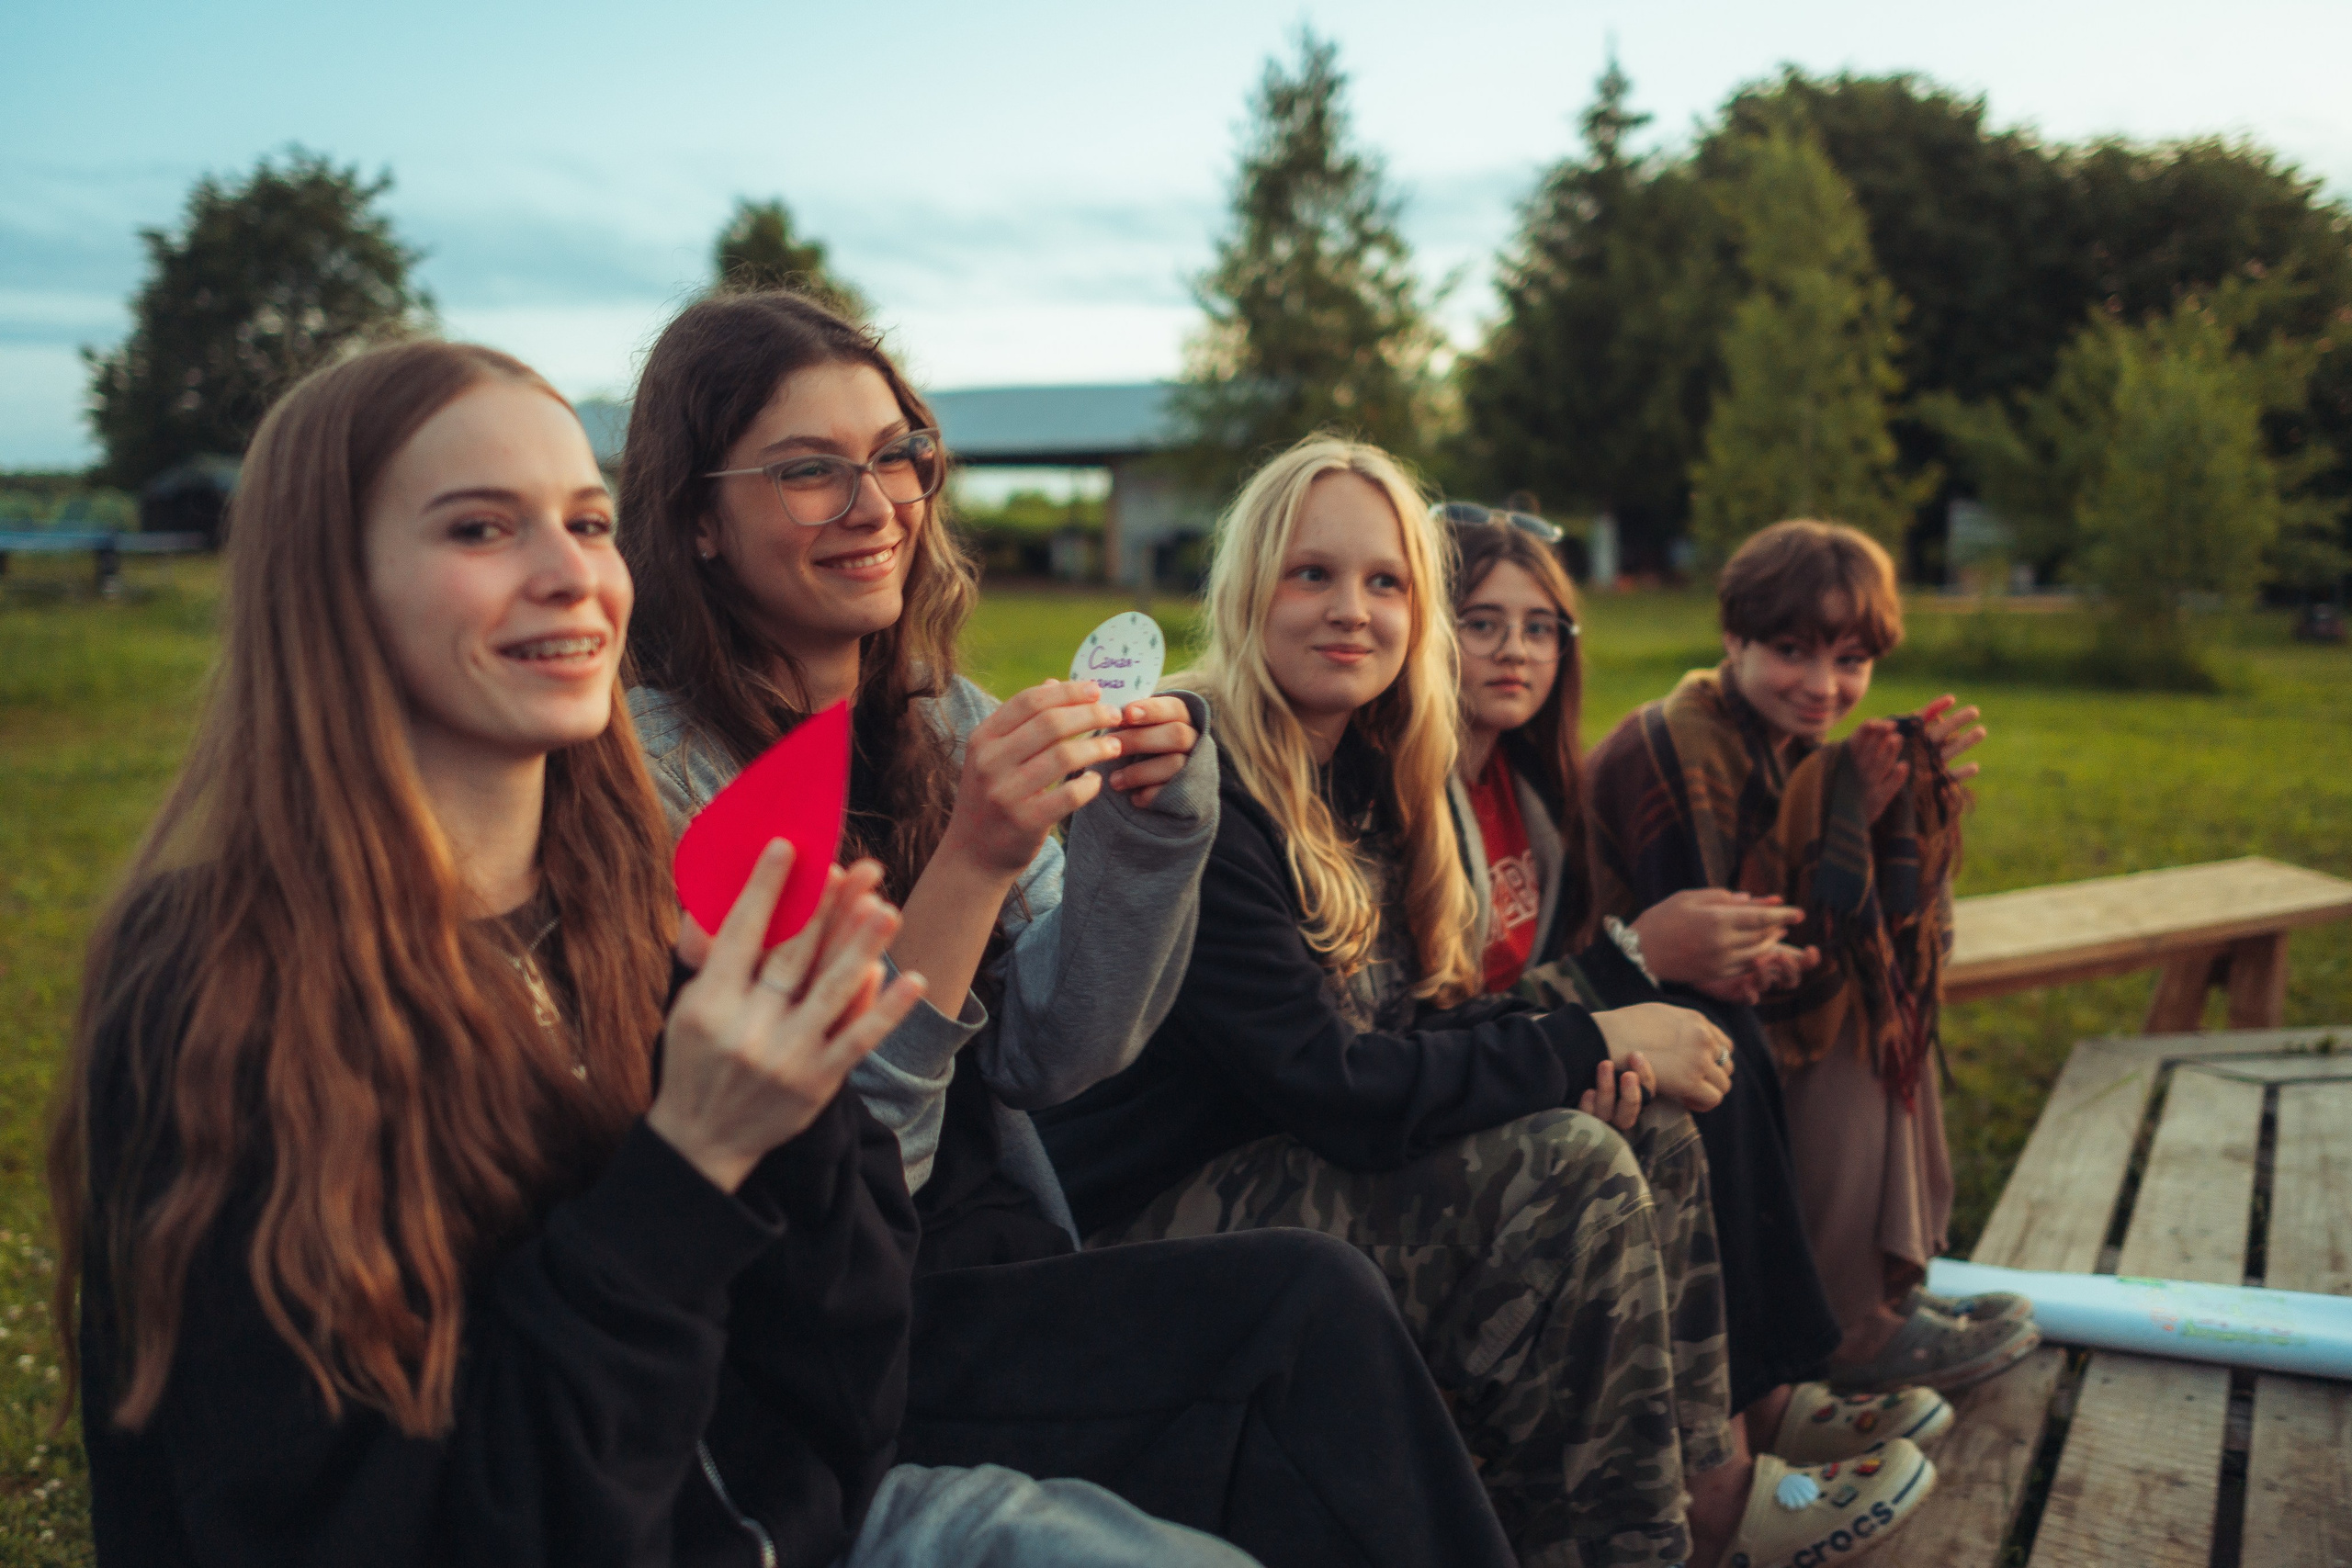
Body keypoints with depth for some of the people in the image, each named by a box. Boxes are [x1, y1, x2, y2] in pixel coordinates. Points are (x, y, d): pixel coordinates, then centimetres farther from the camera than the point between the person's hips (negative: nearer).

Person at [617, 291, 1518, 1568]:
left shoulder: (946, 723, 7)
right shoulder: (653, 775, -13)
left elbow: (1047, 1061, 3)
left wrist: (1139, 825, -11)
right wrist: (970, 864, -26)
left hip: (1005, 1273, 6)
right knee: (1312, 1311, -20)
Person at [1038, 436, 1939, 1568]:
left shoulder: (1357, 777, 8)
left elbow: (1413, 1014, 10)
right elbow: (1331, 1086, -25)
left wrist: (1584, 1058, -10)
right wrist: (1587, 1046, -15)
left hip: (1289, 1168, 9)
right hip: (1144, 1220, -9)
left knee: (1655, 1138, 3)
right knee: (1569, 1175, -22)